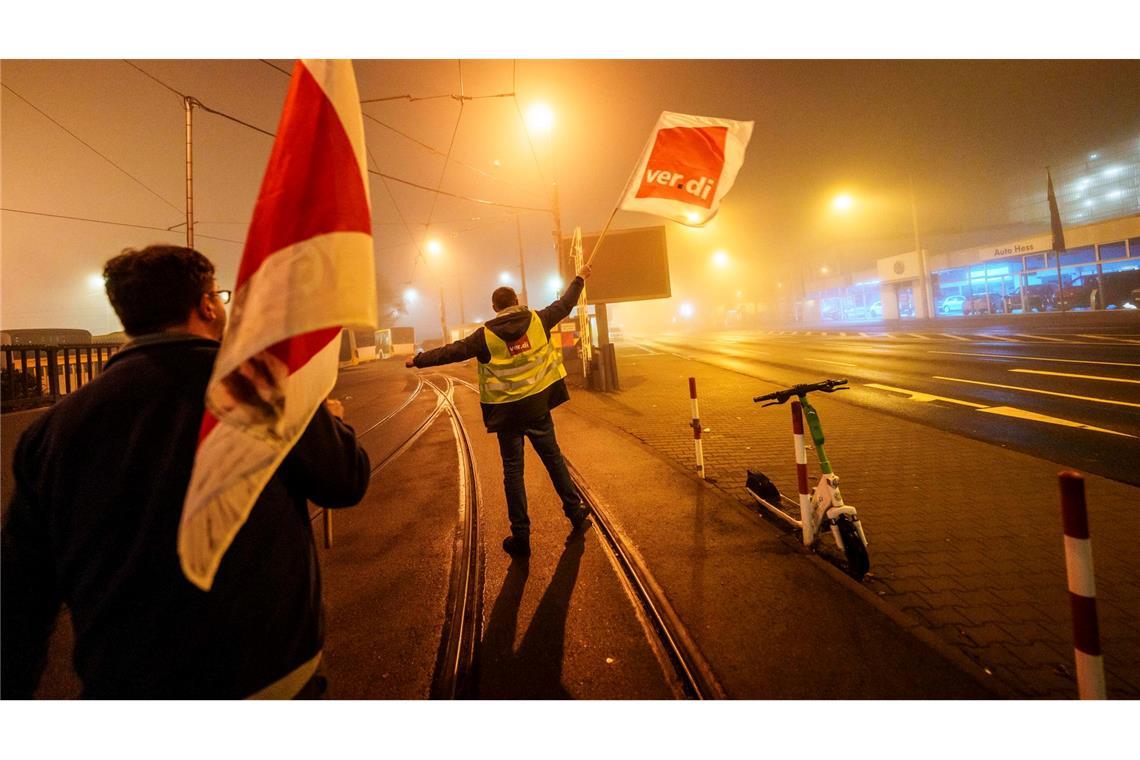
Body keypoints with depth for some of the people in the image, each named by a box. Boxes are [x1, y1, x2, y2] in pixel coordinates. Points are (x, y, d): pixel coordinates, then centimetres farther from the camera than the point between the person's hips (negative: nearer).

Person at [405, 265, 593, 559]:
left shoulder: (486, 335, -8)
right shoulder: (537, 321, -2)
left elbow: (452, 351, -7)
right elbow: (564, 304, 11)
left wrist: (419, 360, 5)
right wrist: (579, 279, 26)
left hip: (507, 412, -2)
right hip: (538, 406, 2)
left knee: (513, 470, 6)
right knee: (553, 458, 19)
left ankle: (521, 536, 10)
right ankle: (574, 510, 31)